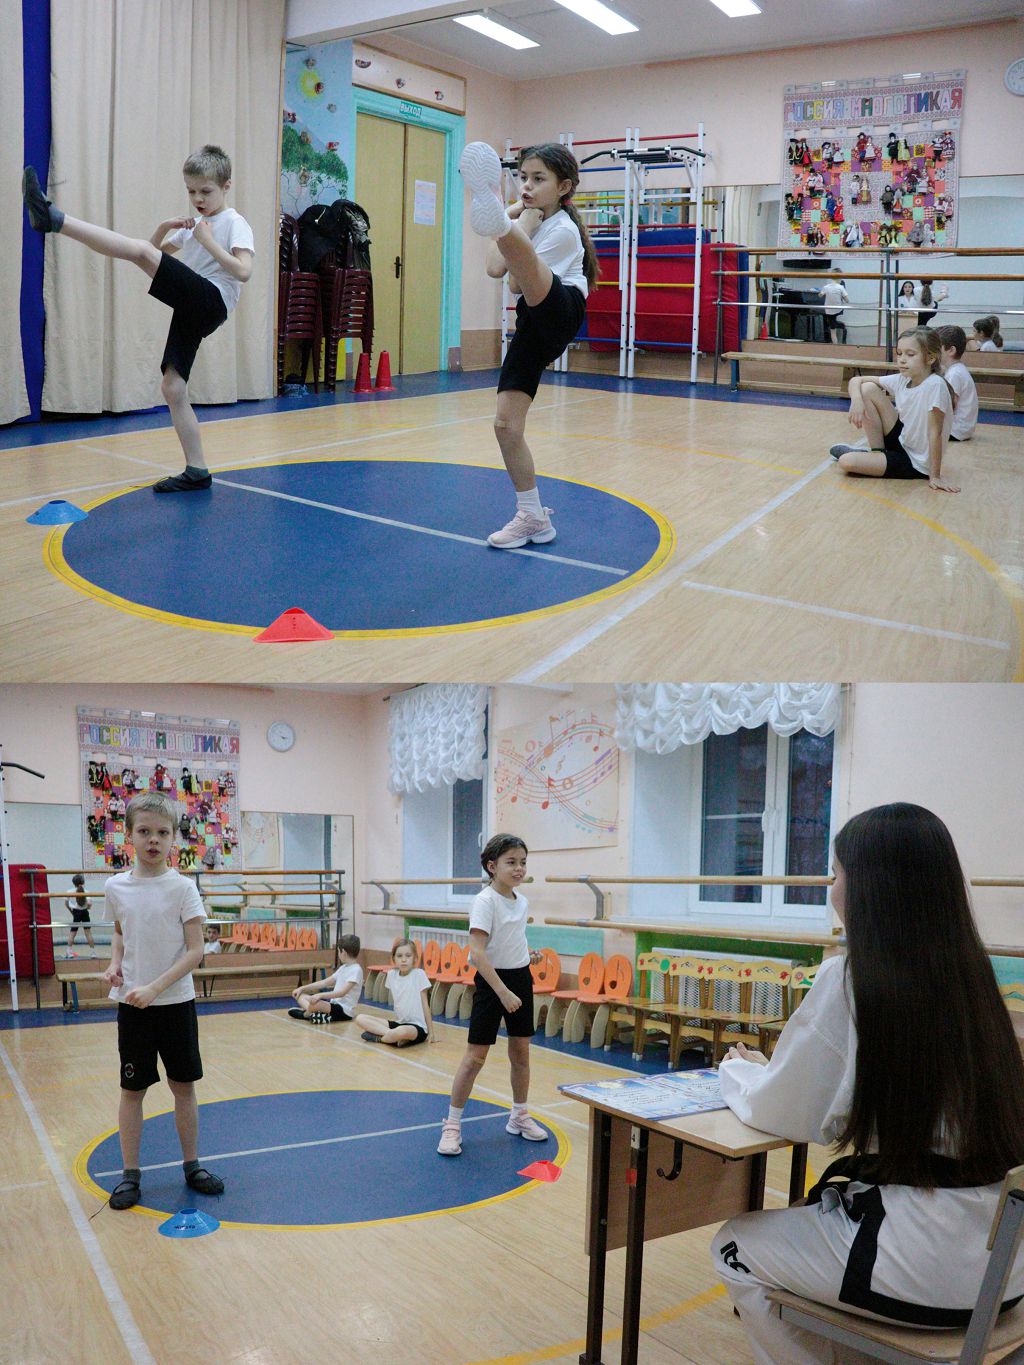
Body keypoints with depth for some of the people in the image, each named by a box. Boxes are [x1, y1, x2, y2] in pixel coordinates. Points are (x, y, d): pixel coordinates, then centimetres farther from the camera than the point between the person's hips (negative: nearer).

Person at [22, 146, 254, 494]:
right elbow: (160, 251, 33)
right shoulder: (193, 226, 27)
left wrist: (208, 241, -12)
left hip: (211, 301, -9)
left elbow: (243, 271, -14)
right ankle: (197, 472, 3)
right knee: (172, 388, 2)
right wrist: (165, 227, 14)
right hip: (192, 311, 9)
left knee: (139, 250, -25)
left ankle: (55, 220, -33)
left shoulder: (235, 224, 2)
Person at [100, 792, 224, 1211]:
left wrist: (155, 988, -21)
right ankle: (130, 1174, 18)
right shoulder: (116, 887, -1)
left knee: (184, 1086, 8)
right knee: (132, 1089, 8)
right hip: (131, 1005, 2)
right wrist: (115, 965, -3)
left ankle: (192, 1166, 22)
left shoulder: (181, 888, -10)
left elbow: (195, 951, -12)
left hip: (175, 1003, -1)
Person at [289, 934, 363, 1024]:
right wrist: (303, 988, 12)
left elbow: (342, 992, -25)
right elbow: (325, 983, 17)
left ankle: (307, 1014, -6)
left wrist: (320, 995, -31)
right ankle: (311, 1012, -19)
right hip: (334, 1004, 10)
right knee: (300, 995, 7)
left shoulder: (356, 970, -15)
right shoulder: (343, 968, 14)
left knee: (314, 1002, -37)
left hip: (345, 1011, -10)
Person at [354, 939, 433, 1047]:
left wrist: (431, 1033, -5)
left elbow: (425, 1005, -6)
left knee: (402, 1031, -41)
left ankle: (378, 1037, -11)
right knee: (360, 1018, -7)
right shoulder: (392, 974, 3)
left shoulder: (419, 974, -10)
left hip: (417, 1027, -6)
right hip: (399, 1022, 6)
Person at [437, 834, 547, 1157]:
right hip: (492, 982, -7)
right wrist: (503, 992, -30)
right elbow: (477, 952, -27)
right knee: (475, 1056, -3)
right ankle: (452, 1125, 8)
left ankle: (519, 1117, 31)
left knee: (521, 1052, 14)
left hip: (521, 979, 7)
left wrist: (527, 953, 5)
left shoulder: (522, 902, 4)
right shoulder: (485, 901, -19)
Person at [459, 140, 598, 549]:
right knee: (506, 423, -4)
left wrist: (518, 227, -8)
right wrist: (512, 220, 3)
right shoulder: (527, 219, 18)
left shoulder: (563, 229, -4)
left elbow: (518, 282, -12)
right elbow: (495, 269, 3)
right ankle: (533, 518, 6)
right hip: (532, 325, 7)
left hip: (560, 312, -7)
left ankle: (495, 216, -76)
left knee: (523, 261, -38)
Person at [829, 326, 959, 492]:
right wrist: (856, 400, -19)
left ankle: (879, 459, 11)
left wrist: (935, 477, -23)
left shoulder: (935, 385, -25)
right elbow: (856, 380, 3)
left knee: (845, 461, -24)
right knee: (868, 389, -2)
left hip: (916, 464, -7)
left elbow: (934, 432, -24)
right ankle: (877, 453, 8)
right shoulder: (901, 380, -4)